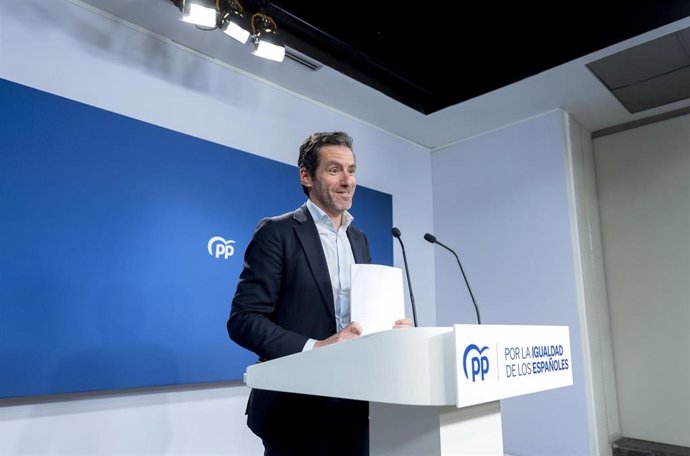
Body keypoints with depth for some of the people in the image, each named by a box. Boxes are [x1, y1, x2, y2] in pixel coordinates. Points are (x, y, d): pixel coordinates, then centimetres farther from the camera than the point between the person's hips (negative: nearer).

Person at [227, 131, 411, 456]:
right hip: (297, 408, -5)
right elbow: (242, 320, -14)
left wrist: (389, 327, -5)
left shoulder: (359, 239, 11)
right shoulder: (277, 232, -9)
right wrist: (314, 347, -25)